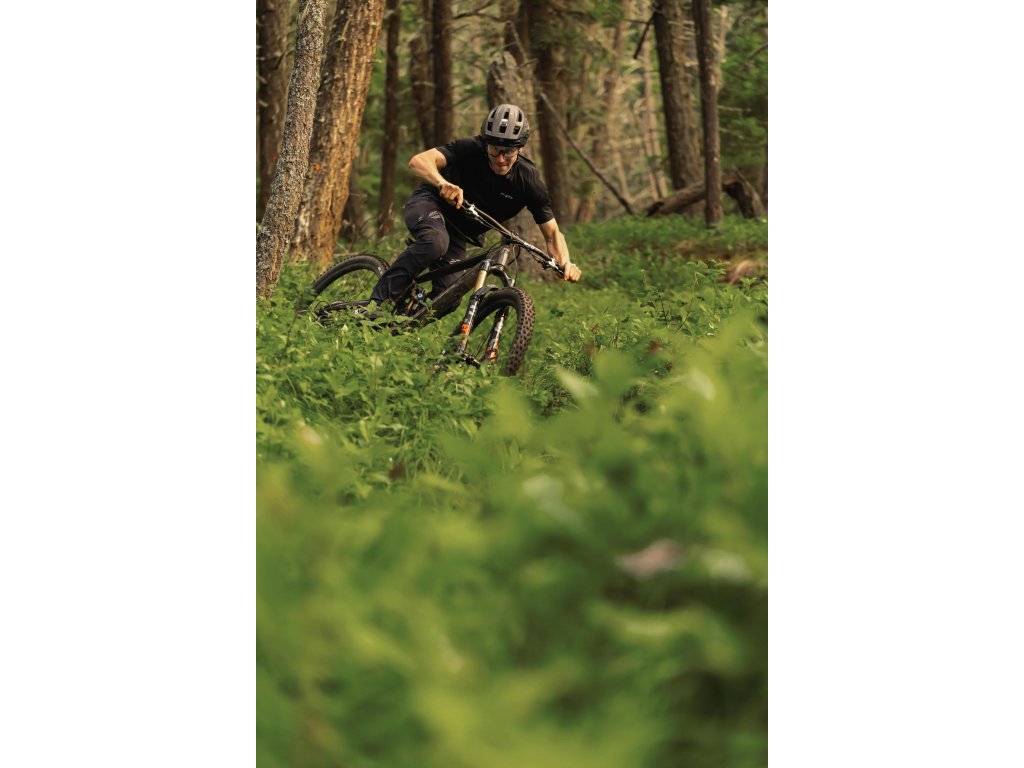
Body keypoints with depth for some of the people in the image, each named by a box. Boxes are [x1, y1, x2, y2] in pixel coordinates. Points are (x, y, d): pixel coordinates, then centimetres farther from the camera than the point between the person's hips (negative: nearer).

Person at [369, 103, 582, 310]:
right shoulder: (470, 149, -26)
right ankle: (378, 301, -31)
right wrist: (443, 183, -59)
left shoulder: (529, 181, -18)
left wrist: (565, 262, -34)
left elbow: (552, 232, -13)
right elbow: (418, 161, -38)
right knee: (436, 242, -38)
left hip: (459, 233, 4)